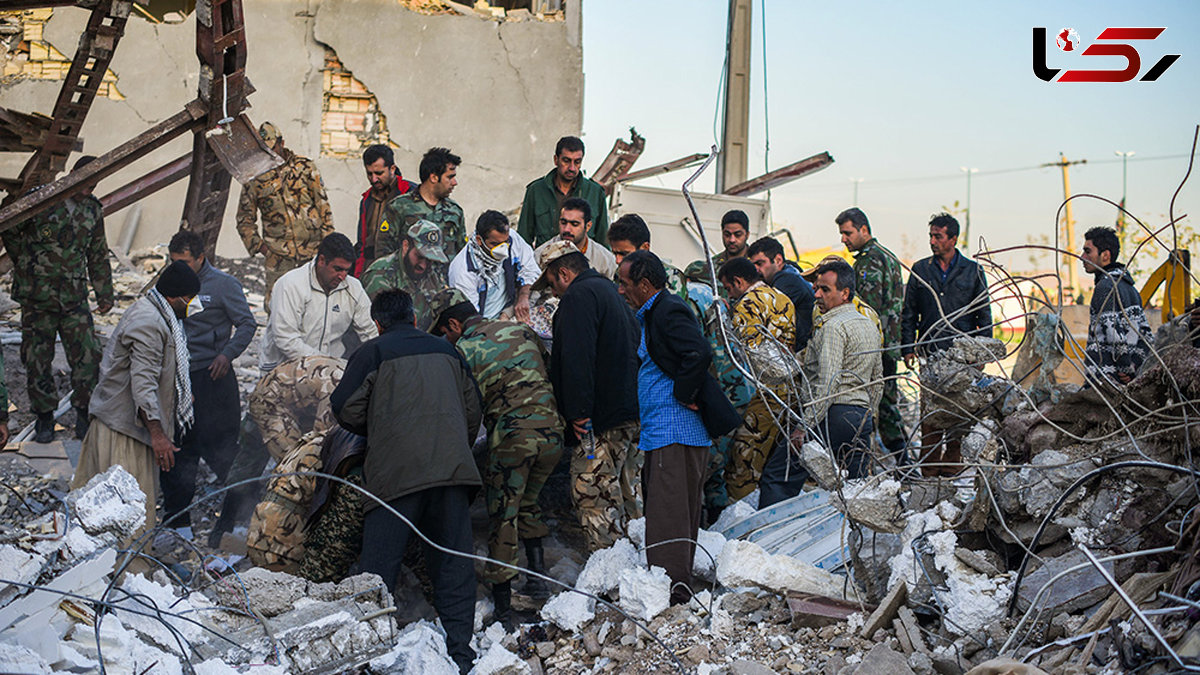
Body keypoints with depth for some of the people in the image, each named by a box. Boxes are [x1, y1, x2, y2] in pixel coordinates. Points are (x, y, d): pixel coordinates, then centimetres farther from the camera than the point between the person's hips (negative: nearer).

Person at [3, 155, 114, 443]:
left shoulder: (93, 210, 9)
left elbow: (98, 255, 20)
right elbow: (10, 231, 5)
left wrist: (104, 292, 19)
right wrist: (26, 266, 5)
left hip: (75, 298, 3)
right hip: (37, 297, -3)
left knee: (88, 356, -4)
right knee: (38, 360, 3)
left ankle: (85, 415, 10)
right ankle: (44, 417, 17)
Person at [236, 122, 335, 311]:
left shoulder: (305, 167, 5)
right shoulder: (254, 179, 5)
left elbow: (322, 203, 6)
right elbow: (245, 219, 11)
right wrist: (259, 246, -2)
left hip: (313, 250, 0)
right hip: (278, 253, 0)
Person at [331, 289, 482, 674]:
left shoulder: (373, 352, 6)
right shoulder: (446, 351, 19)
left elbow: (345, 409, 1)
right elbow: (472, 409, 20)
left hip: (396, 472, -4)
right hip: (453, 469, 4)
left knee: (379, 563, 0)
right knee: (454, 564, 9)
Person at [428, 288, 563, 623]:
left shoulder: (465, 350, 0)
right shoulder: (522, 330, 15)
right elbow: (550, 372, 21)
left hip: (511, 437, -5)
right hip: (552, 431, 5)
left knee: (502, 517, 5)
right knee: (527, 503, 26)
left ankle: (503, 604, 7)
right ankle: (538, 575, 22)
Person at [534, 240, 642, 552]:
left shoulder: (578, 296, -10)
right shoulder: (610, 291, 22)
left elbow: (577, 359, -21)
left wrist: (578, 412, -20)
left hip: (601, 420, -10)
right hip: (631, 413, 10)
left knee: (592, 495, -7)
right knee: (629, 493, 14)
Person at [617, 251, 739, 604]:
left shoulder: (669, 311, -13)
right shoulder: (651, 314, 20)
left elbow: (699, 354, -26)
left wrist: (683, 396, -18)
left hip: (676, 432, -11)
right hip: (659, 433, 11)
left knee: (667, 511, -11)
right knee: (666, 509, 13)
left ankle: (673, 587, -9)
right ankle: (679, 585, 19)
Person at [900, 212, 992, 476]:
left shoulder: (972, 271, 5)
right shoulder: (920, 270, 9)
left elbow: (984, 314, 8)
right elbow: (909, 314, 12)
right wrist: (908, 348, 5)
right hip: (930, 355, 1)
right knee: (929, 411, -3)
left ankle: (952, 465, 9)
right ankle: (929, 467, 3)